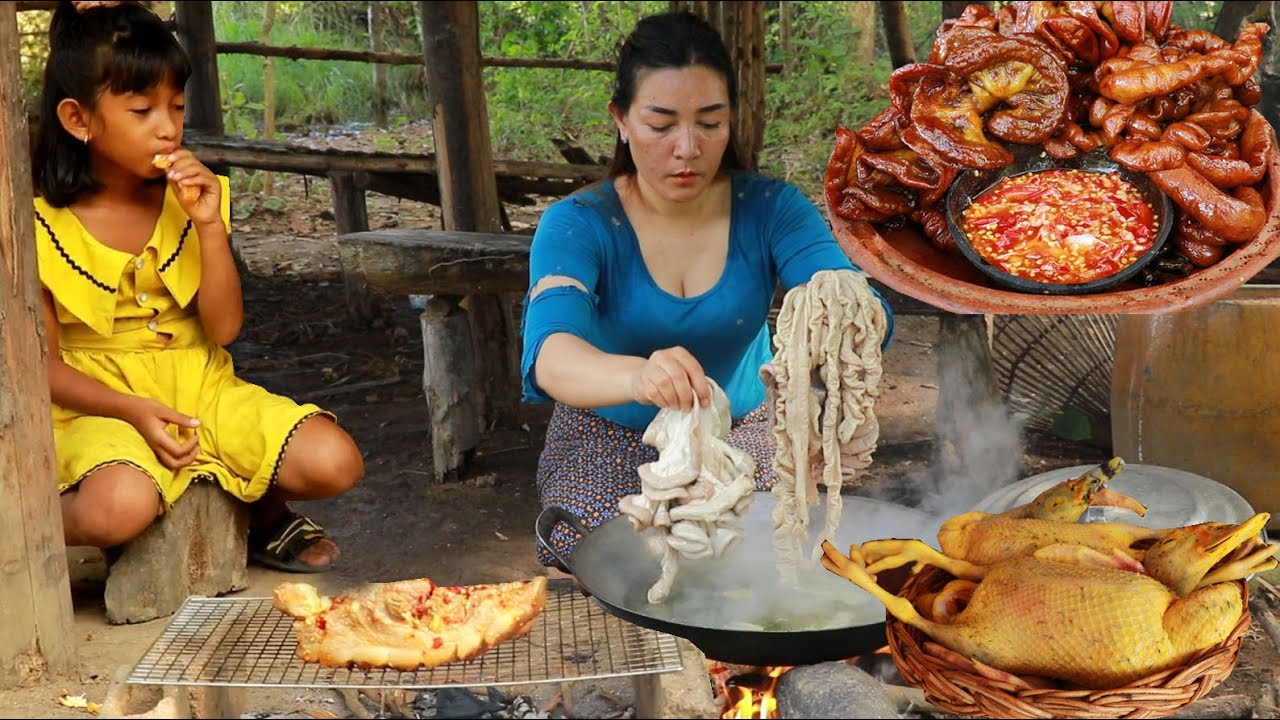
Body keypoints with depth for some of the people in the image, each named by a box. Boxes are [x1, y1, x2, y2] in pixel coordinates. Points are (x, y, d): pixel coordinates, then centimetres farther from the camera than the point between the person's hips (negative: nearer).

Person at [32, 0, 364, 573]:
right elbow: (45, 363, -6)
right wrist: (134, 410, -21)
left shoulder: (189, 201, 1)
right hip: (100, 405, -3)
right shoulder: (42, 226, -8)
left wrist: (211, 226, -16)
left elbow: (224, 328, -4)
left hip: (202, 389, 4)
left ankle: (263, 514, 18)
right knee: (120, 506, -37)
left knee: (334, 462, -17)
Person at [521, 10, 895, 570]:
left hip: (744, 435, 2)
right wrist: (637, 377, -58)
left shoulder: (771, 209, -9)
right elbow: (549, 353, -34)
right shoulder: (576, 225, -15)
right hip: (611, 447, -1)